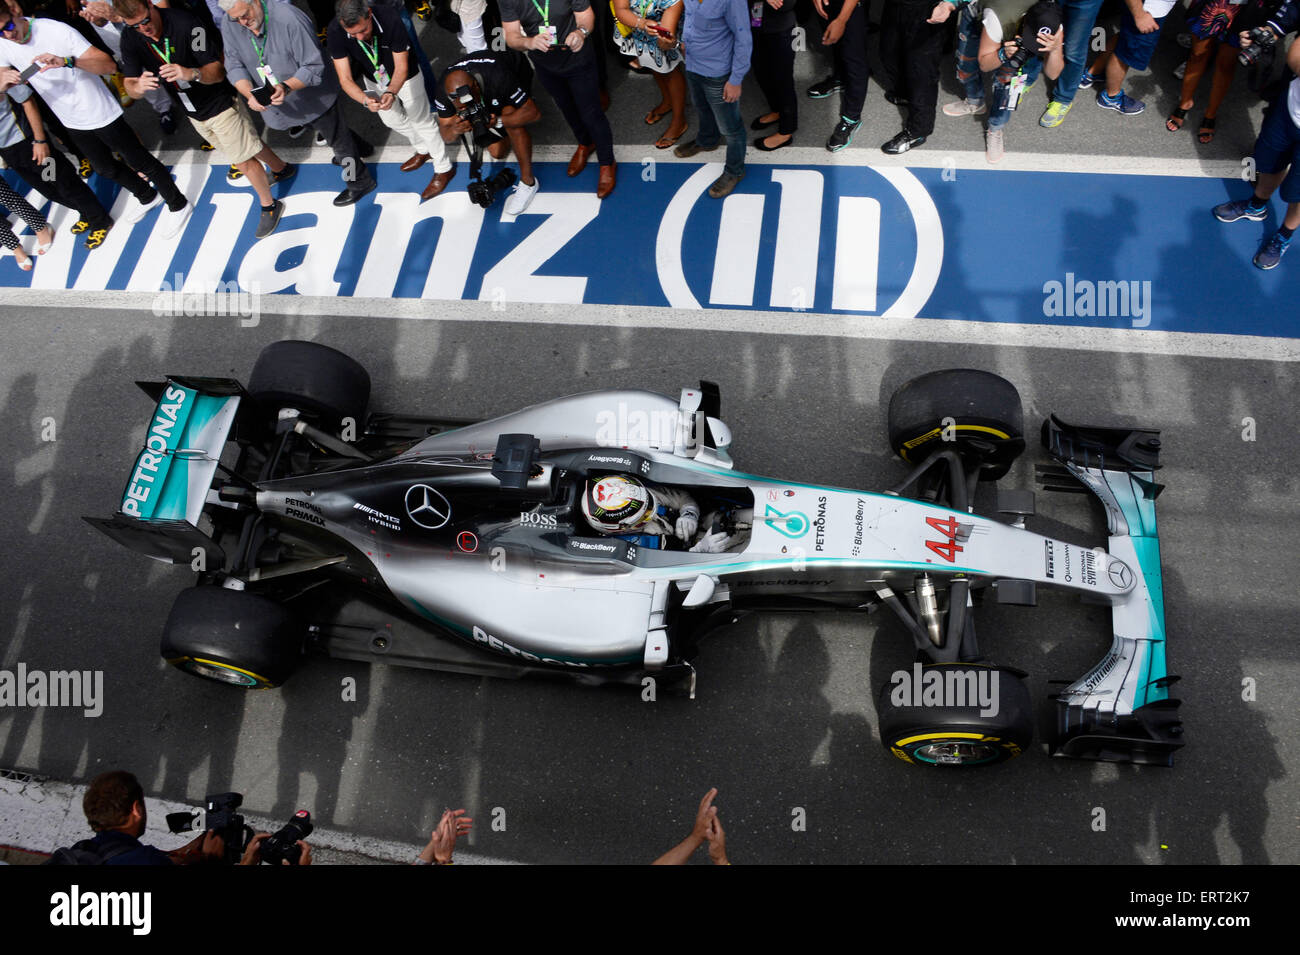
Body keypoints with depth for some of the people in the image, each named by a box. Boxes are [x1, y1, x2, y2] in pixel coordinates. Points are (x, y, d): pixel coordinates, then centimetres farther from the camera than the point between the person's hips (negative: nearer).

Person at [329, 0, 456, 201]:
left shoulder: (390, 19, -39)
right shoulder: (336, 32, -33)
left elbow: (401, 69, -32)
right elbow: (345, 79, -32)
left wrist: (391, 92, -52)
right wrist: (365, 99, -53)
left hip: (405, 77, -4)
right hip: (373, 80, 4)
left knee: (422, 121, 7)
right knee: (392, 120, 23)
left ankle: (444, 168, 28)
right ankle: (424, 150, 51)